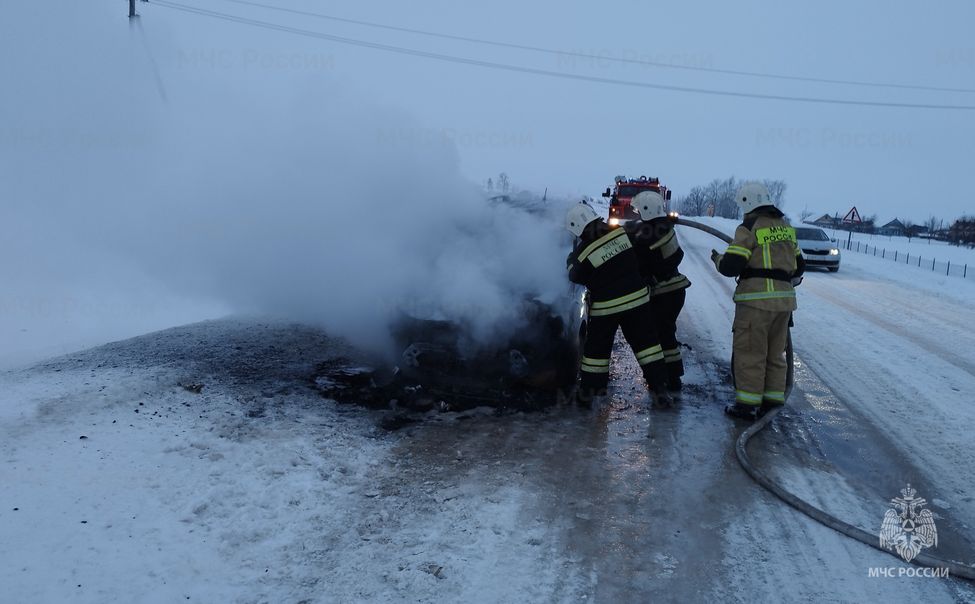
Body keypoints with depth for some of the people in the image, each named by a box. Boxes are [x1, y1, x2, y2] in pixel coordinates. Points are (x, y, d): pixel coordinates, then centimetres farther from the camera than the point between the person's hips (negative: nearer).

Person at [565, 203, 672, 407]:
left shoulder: (582, 253, -16)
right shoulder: (623, 233, -8)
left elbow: (576, 278, 0)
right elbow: (640, 257, 8)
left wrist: (571, 260, 17)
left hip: (605, 307, -2)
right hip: (637, 298, 3)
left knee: (597, 347, 11)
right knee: (646, 342, 9)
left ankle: (587, 391, 19)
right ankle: (659, 388, 10)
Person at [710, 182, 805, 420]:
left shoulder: (749, 228, -9)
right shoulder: (785, 227, 14)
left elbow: (730, 266, -13)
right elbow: (799, 266, 19)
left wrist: (718, 258, 7)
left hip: (756, 298, -7)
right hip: (784, 299, 7)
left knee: (749, 353, 0)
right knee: (775, 353, 14)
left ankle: (747, 404, 3)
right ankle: (772, 400, 20)